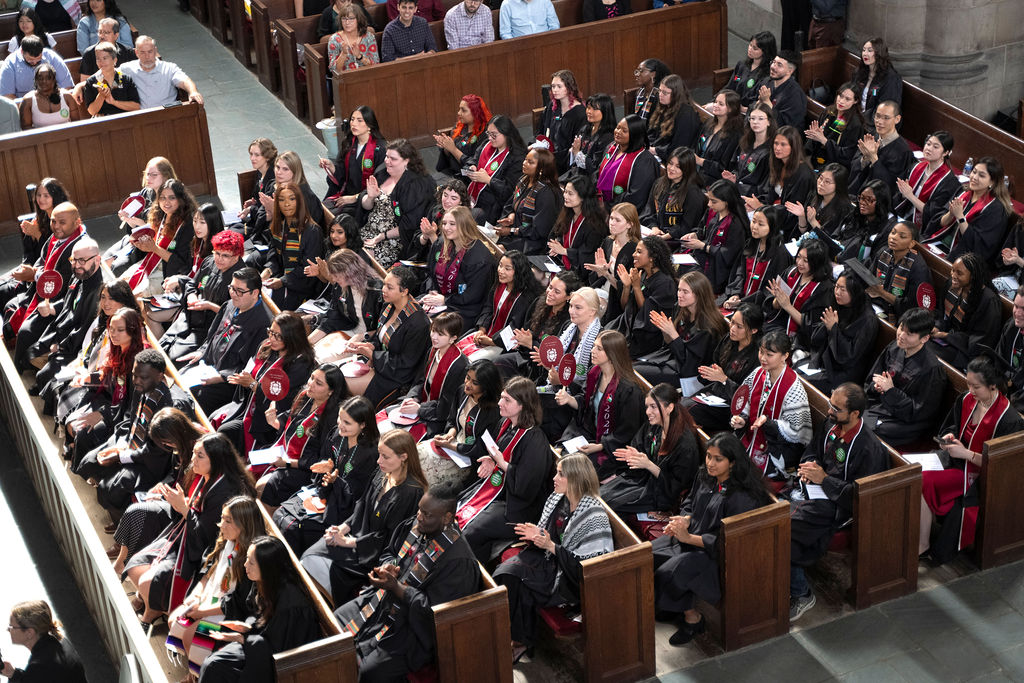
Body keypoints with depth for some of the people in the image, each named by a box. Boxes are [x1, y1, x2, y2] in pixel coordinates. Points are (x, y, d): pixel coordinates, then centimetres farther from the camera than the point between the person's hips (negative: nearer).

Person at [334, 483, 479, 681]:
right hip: (383, 599, 9)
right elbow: (390, 552, 15)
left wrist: (395, 587, -26)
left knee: (370, 672, -21)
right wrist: (387, 566, -9)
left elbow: (433, 608, -25)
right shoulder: (414, 525, -4)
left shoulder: (458, 560, -28)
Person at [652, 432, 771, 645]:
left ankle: (692, 617, -2)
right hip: (692, 535, 9)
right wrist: (684, 520, -7)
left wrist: (689, 538, -27)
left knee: (670, 572, -26)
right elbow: (690, 503, 16)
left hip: (716, 554, -9)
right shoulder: (704, 476, 0)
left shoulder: (741, 497, -26)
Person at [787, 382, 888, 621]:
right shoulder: (832, 426, 5)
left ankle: (801, 594, -7)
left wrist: (824, 479, -17)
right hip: (809, 488, 8)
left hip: (832, 503, -8)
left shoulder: (869, 448, -18)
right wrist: (807, 467, 1)